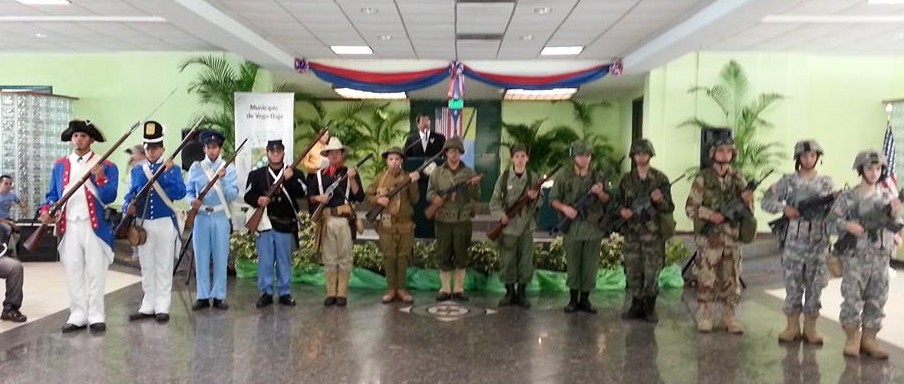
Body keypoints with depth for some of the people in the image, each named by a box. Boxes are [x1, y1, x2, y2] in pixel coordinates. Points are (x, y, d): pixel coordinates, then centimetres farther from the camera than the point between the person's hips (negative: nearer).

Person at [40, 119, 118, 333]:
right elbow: (52, 194, 13)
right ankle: (78, 316, 14)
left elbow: (109, 197, -9)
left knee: (95, 273, 1)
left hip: (95, 227, -3)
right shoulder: (59, 166, 13)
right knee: (73, 273, 6)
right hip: (68, 227, 3)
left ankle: (96, 316, 8)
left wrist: (100, 177, -24)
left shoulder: (106, 166, 1)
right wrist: (46, 210, -7)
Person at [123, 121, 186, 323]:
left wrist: (168, 173, -24)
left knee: (164, 268, 2)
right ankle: (148, 306, 20)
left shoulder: (173, 168, 0)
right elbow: (130, 193, 9)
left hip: (164, 223, -3)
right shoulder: (137, 169, 9)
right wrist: (129, 206, -11)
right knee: (147, 267, 11)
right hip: (143, 224, 4)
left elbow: (180, 193, -14)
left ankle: (162, 308, 8)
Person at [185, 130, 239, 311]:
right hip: (201, 216, 1)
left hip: (221, 216, -1)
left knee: (220, 257, 2)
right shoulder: (196, 167, 8)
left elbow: (233, 195, -5)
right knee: (201, 257, 3)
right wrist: (192, 200, -10)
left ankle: (219, 296, 9)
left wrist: (223, 180, -20)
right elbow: (188, 190, 11)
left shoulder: (228, 168, 3)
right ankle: (203, 296, 11)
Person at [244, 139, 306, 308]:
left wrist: (290, 180, -23)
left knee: (284, 261, 7)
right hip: (265, 224, 0)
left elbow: (301, 193, -8)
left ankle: (285, 293, 15)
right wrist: (257, 200, -14)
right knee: (264, 261, 4)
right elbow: (247, 195, 6)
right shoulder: (256, 174, 8)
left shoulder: (294, 173, 6)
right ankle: (266, 293, 13)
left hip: (286, 224, 0)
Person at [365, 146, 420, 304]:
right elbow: (367, 196, 7)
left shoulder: (408, 178, 4)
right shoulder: (380, 178, 5)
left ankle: (402, 289, 15)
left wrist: (413, 183, -16)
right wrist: (378, 199, -11)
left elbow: (414, 200, -4)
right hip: (386, 224, 0)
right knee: (389, 257, 3)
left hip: (405, 224, 0)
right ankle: (391, 289, 13)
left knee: (403, 257, 5)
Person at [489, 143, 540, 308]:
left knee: (526, 262, 5)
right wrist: (501, 214, -15)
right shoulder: (504, 177, -1)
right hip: (508, 227, -1)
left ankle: (522, 293, 19)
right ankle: (510, 293, 19)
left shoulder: (533, 177, 4)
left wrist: (535, 197, -13)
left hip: (526, 227, 1)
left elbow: (539, 203, 9)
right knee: (507, 262, 4)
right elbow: (494, 201, 2)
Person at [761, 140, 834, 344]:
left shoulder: (826, 182, 9)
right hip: (793, 239, -1)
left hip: (818, 240, 1)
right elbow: (766, 202, 2)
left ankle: (810, 328, 14)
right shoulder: (788, 180, 6)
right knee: (792, 283, 2)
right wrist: (784, 207, -14)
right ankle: (792, 327, 13)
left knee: (815, 284, 4)